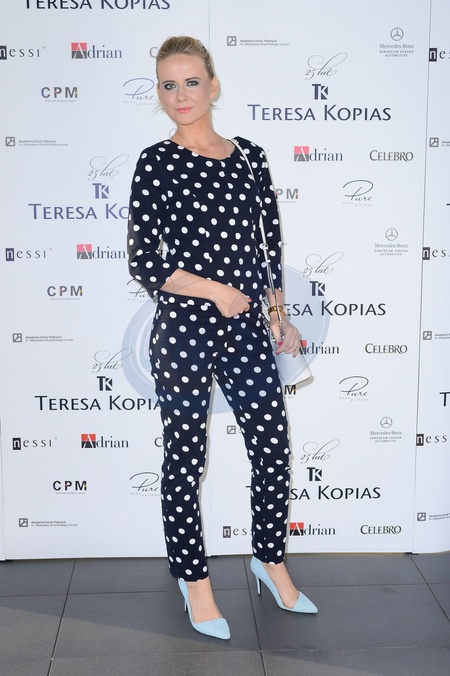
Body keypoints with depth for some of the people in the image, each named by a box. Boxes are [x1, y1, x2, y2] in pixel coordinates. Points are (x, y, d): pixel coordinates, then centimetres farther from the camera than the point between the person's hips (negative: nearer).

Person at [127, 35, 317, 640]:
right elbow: (142, 261, -8)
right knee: (184, 461, 8)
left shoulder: (250, 156, 8)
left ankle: (270, 560, 34)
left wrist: (279, 316, 12)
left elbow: (271, 243, 14)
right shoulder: (157, 162, -4)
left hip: (246, 329, 4)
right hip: (183, 331, -4)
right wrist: (216, 290, -12)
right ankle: (194, 580, 28)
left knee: (275, 451, 9)